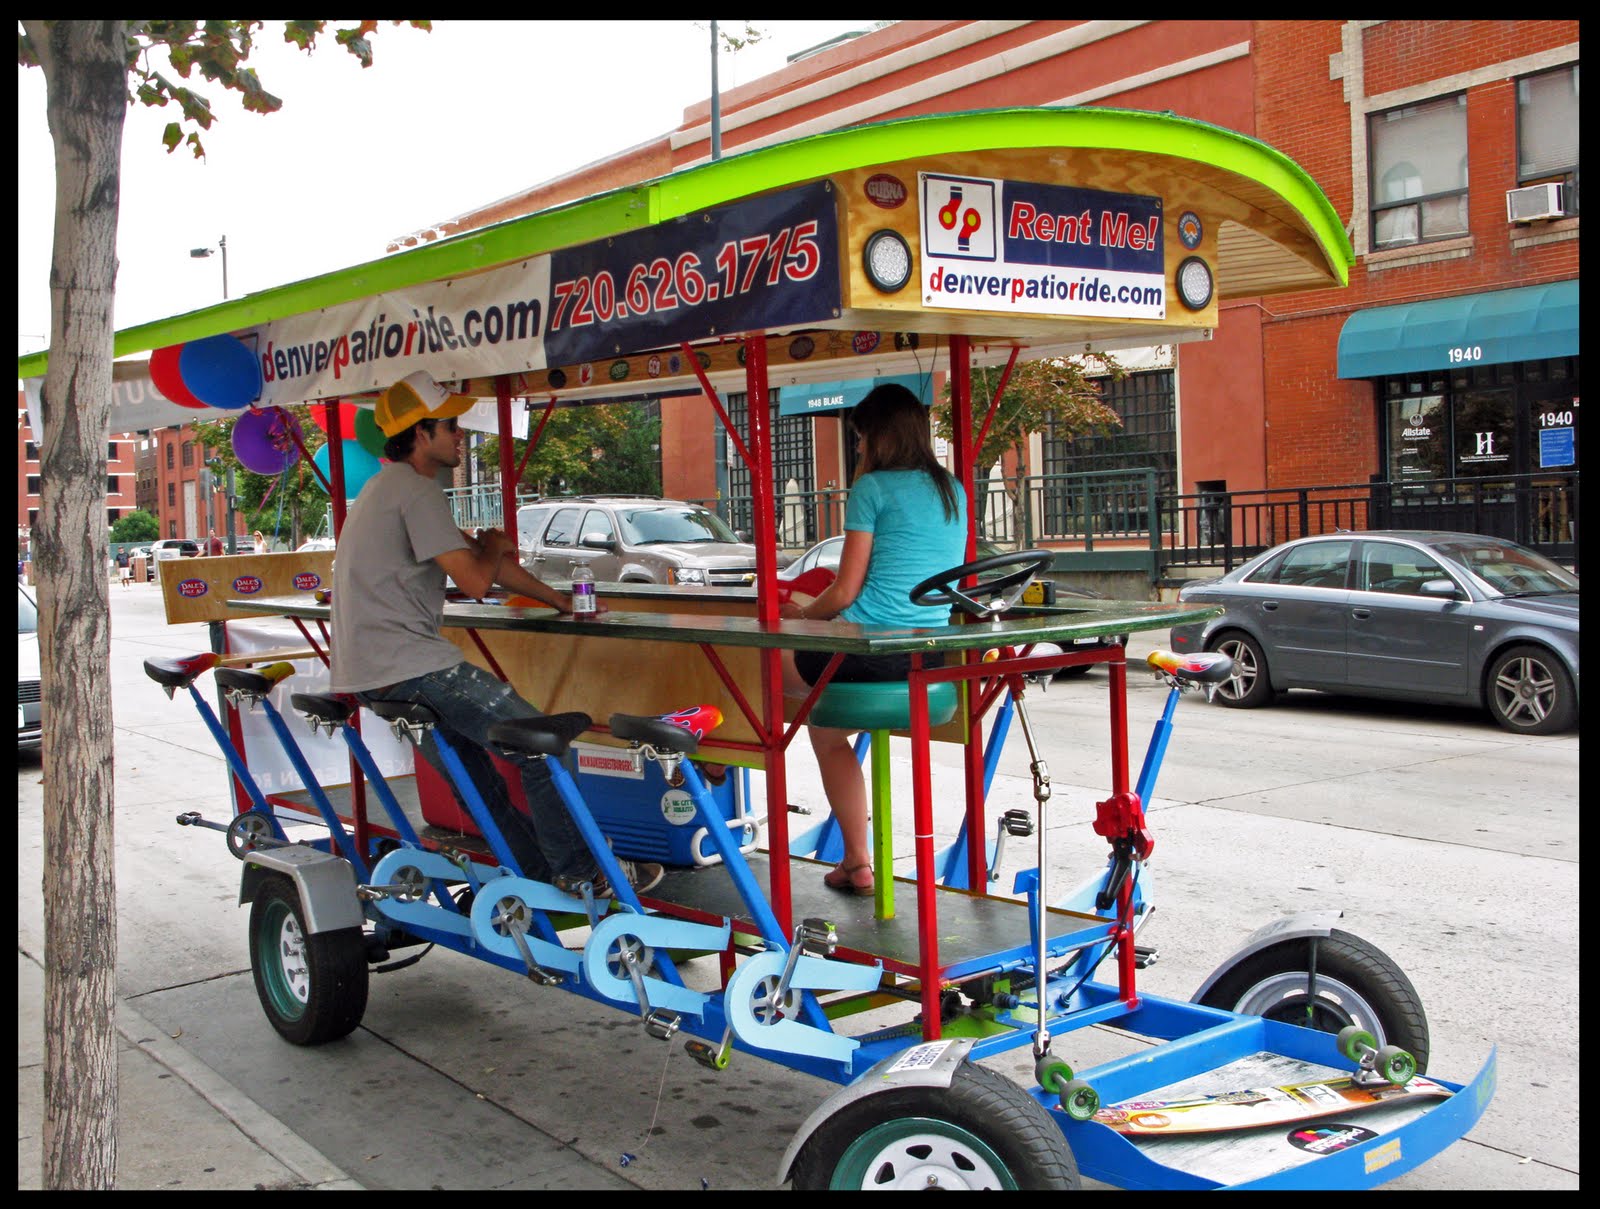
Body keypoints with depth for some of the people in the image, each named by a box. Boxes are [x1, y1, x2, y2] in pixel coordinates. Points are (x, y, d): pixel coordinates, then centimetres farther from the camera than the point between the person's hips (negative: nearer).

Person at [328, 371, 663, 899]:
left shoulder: (388, 486, 21)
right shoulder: (417, 488, -12)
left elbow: (489, 559, 23)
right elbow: (475, 579, -19)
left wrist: (560, 601, 23)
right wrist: (492, 547, 5)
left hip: (366, 673, 11)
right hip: (408, 667, -11)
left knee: (476, 773, 20)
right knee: (541, 746, -6)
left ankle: (539, 874, 28)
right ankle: (583, 874, 0)